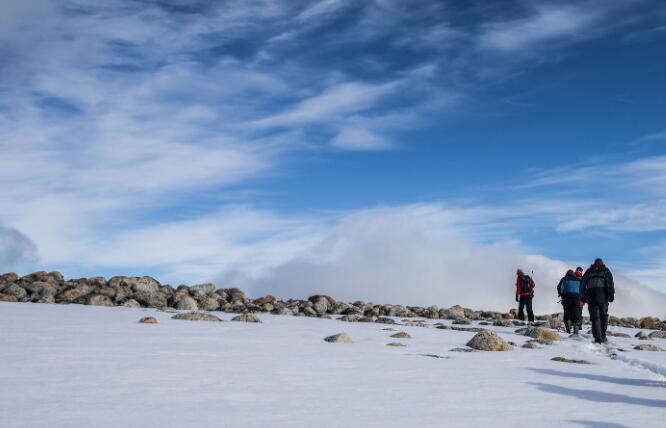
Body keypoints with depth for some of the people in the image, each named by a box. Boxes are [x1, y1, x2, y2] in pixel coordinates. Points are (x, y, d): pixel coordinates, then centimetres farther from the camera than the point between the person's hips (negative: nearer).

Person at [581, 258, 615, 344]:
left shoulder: (588, 271, 23)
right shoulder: (605, 270, 17)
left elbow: (582, 284, 17)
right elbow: (610, 282, 1)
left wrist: (583, 297, 18)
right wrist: (612, 294, -4)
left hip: (590, 295, 1)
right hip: (603, 295, -1)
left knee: (595, 317, -1)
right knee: (603, 316, 13)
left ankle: (598, 338, -10)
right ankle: (602, 337, 13)